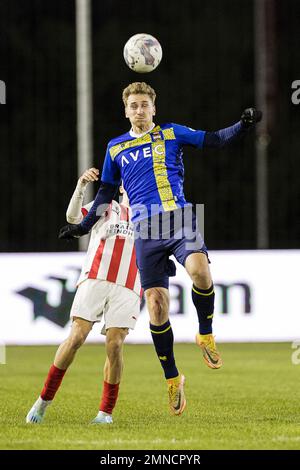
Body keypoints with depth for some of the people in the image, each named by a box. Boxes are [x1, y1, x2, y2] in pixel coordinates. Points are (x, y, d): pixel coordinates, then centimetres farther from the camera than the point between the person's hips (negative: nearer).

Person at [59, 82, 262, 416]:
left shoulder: (172, 134, 13)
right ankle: (172, 379, 8)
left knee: (199, 270, -32)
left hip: (180, 219, -2)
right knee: (156, 305, -6)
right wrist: (83, 226, 22)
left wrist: (243, 125, -11)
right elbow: (106, 192, 27)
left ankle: (206, 336, -7)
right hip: (146, 230, 2)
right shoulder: (115, 148, 18)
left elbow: (215, 140, 7)